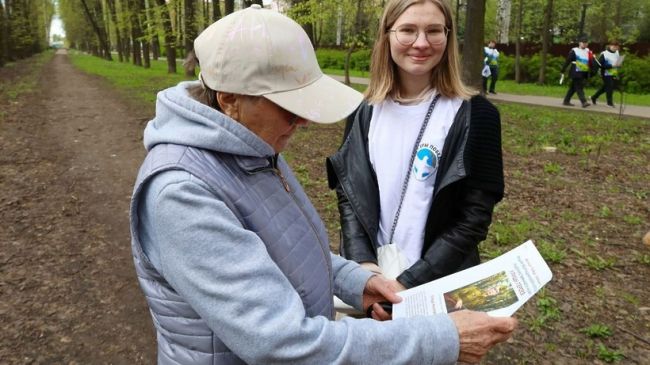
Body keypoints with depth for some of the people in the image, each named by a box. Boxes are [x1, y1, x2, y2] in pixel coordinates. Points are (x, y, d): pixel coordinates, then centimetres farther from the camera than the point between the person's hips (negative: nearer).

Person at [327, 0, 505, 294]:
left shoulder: (476, 115, -11)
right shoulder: (365, 113, -1)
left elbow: (475, 217, -11)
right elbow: (349, 192, 0)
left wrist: (411, 281, -16)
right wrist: (362, 261, -13)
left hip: (440, 282, -2)